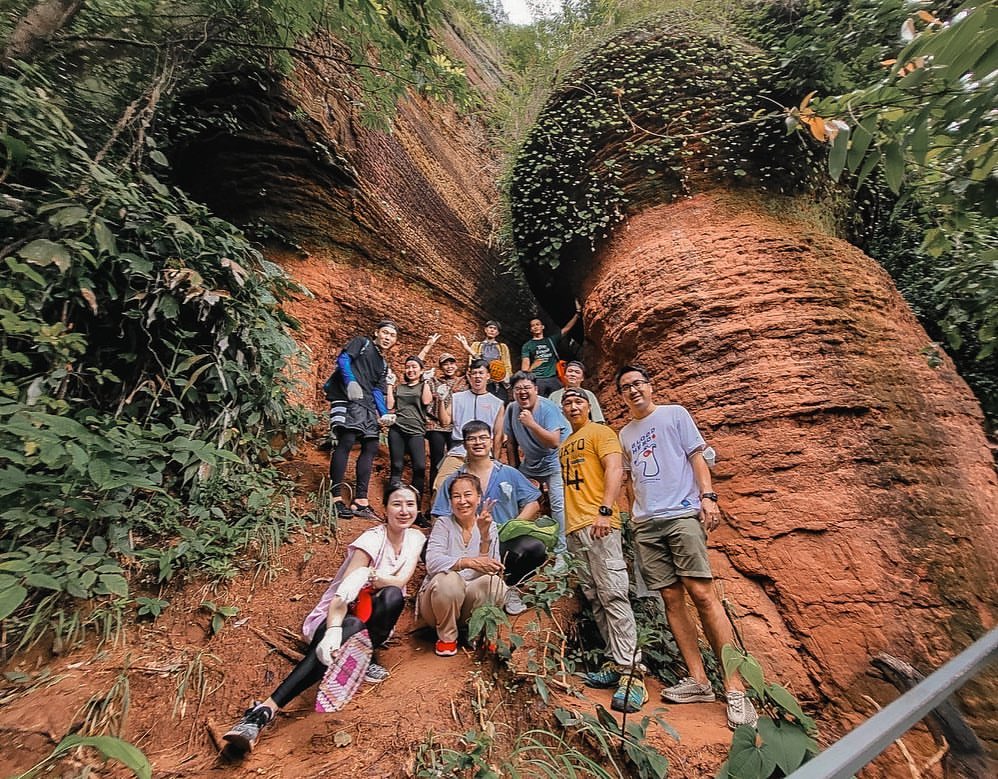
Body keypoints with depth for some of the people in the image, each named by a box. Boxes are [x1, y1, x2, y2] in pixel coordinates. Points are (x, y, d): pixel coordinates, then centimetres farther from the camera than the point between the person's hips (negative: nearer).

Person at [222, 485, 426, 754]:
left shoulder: (415, 538, -4)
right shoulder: (372, 539, -19)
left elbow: (401, 581, -17)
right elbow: (342, 592, -27)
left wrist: (369, 575, -33)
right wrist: (333, 632, -43)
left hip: (375, 618, 4)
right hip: (341, 616, -4)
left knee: (393, 596, -31)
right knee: (352, 627, -40)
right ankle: (266, 710, -40)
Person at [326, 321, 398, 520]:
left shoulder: (384, 364, 27)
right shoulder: (362, 343, 12)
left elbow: (378, 390, 18)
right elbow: (343, 359, -3)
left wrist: (384, 414, 3)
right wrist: (351, 381, -19)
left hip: (367, 405, 8)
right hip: (346, 398, -7)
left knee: (371, 447, 1)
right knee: (346, 441, -20)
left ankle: (360, 501, 5)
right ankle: (335, 498, -16)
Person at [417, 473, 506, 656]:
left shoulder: (490, 527, 1)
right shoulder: (443, 524, -4)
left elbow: (488, 568, -13)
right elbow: (432, 562, -21)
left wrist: (484, 535, -27)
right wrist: (468, 562, -37)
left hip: (473, 597, 2)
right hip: (439, 595, -1)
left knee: (495, 582, -28)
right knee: (449, 579, -33)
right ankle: (447, 636, -6)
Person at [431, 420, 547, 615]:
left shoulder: (509, 474, 12)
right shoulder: (453, 481, 9)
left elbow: (533, 504, 9)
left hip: (507, 543, 1)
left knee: (535, 548, -31)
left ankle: (509, 585, 3)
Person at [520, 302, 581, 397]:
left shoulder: (551, 340, 17)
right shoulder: (527, 345, 11)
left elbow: (567, 328, 13)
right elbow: (525, 363, 1)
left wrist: (577, 312, 7)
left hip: (553, 379, 3)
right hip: (537, 380, -2)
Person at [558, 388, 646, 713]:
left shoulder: (600, 432, 1)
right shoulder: (565, 445, 22)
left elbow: (615, 470, -12)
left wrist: (605, 510, -24)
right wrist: (566, 522, 18)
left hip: (599, 525, -8)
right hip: (574, 529, 8)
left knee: (613, 595, -11)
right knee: (594, 599, 9)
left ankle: (631, 671, -6)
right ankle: (616, 662, 18)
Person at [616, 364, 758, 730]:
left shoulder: (675, 414, 6)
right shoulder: (625, 434, 18)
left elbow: (696, 457, 1)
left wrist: (708, 495, -11)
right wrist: (632, 515, 16)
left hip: (682, 514, -4)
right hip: (645, 524, 5)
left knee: (702, 593, -11)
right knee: (672, 599, 4)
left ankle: (735, 687, -3)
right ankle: (698, 680, 13)